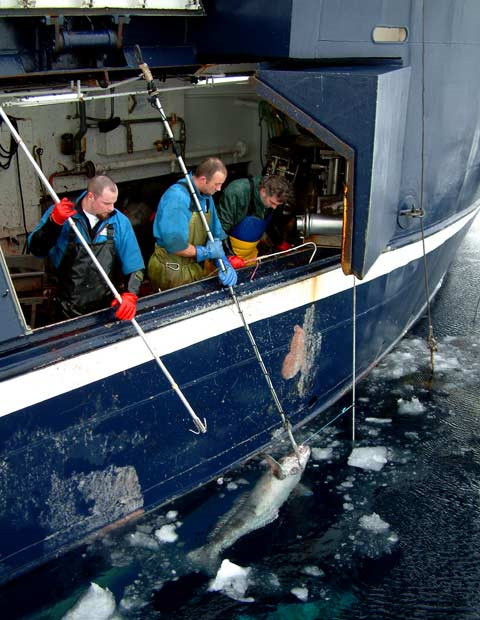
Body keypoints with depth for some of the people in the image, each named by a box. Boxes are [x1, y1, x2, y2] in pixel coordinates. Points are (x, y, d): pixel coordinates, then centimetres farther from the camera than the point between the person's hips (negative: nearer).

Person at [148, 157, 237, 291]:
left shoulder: (207, 196, 2)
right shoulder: (177, 198, -25)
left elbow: (216, 234, 6)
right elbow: (174, 245, -30)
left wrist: (224, 263, -9)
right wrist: (206, 251, -18)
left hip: (196, 266, 8)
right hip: (171, 270, -8)